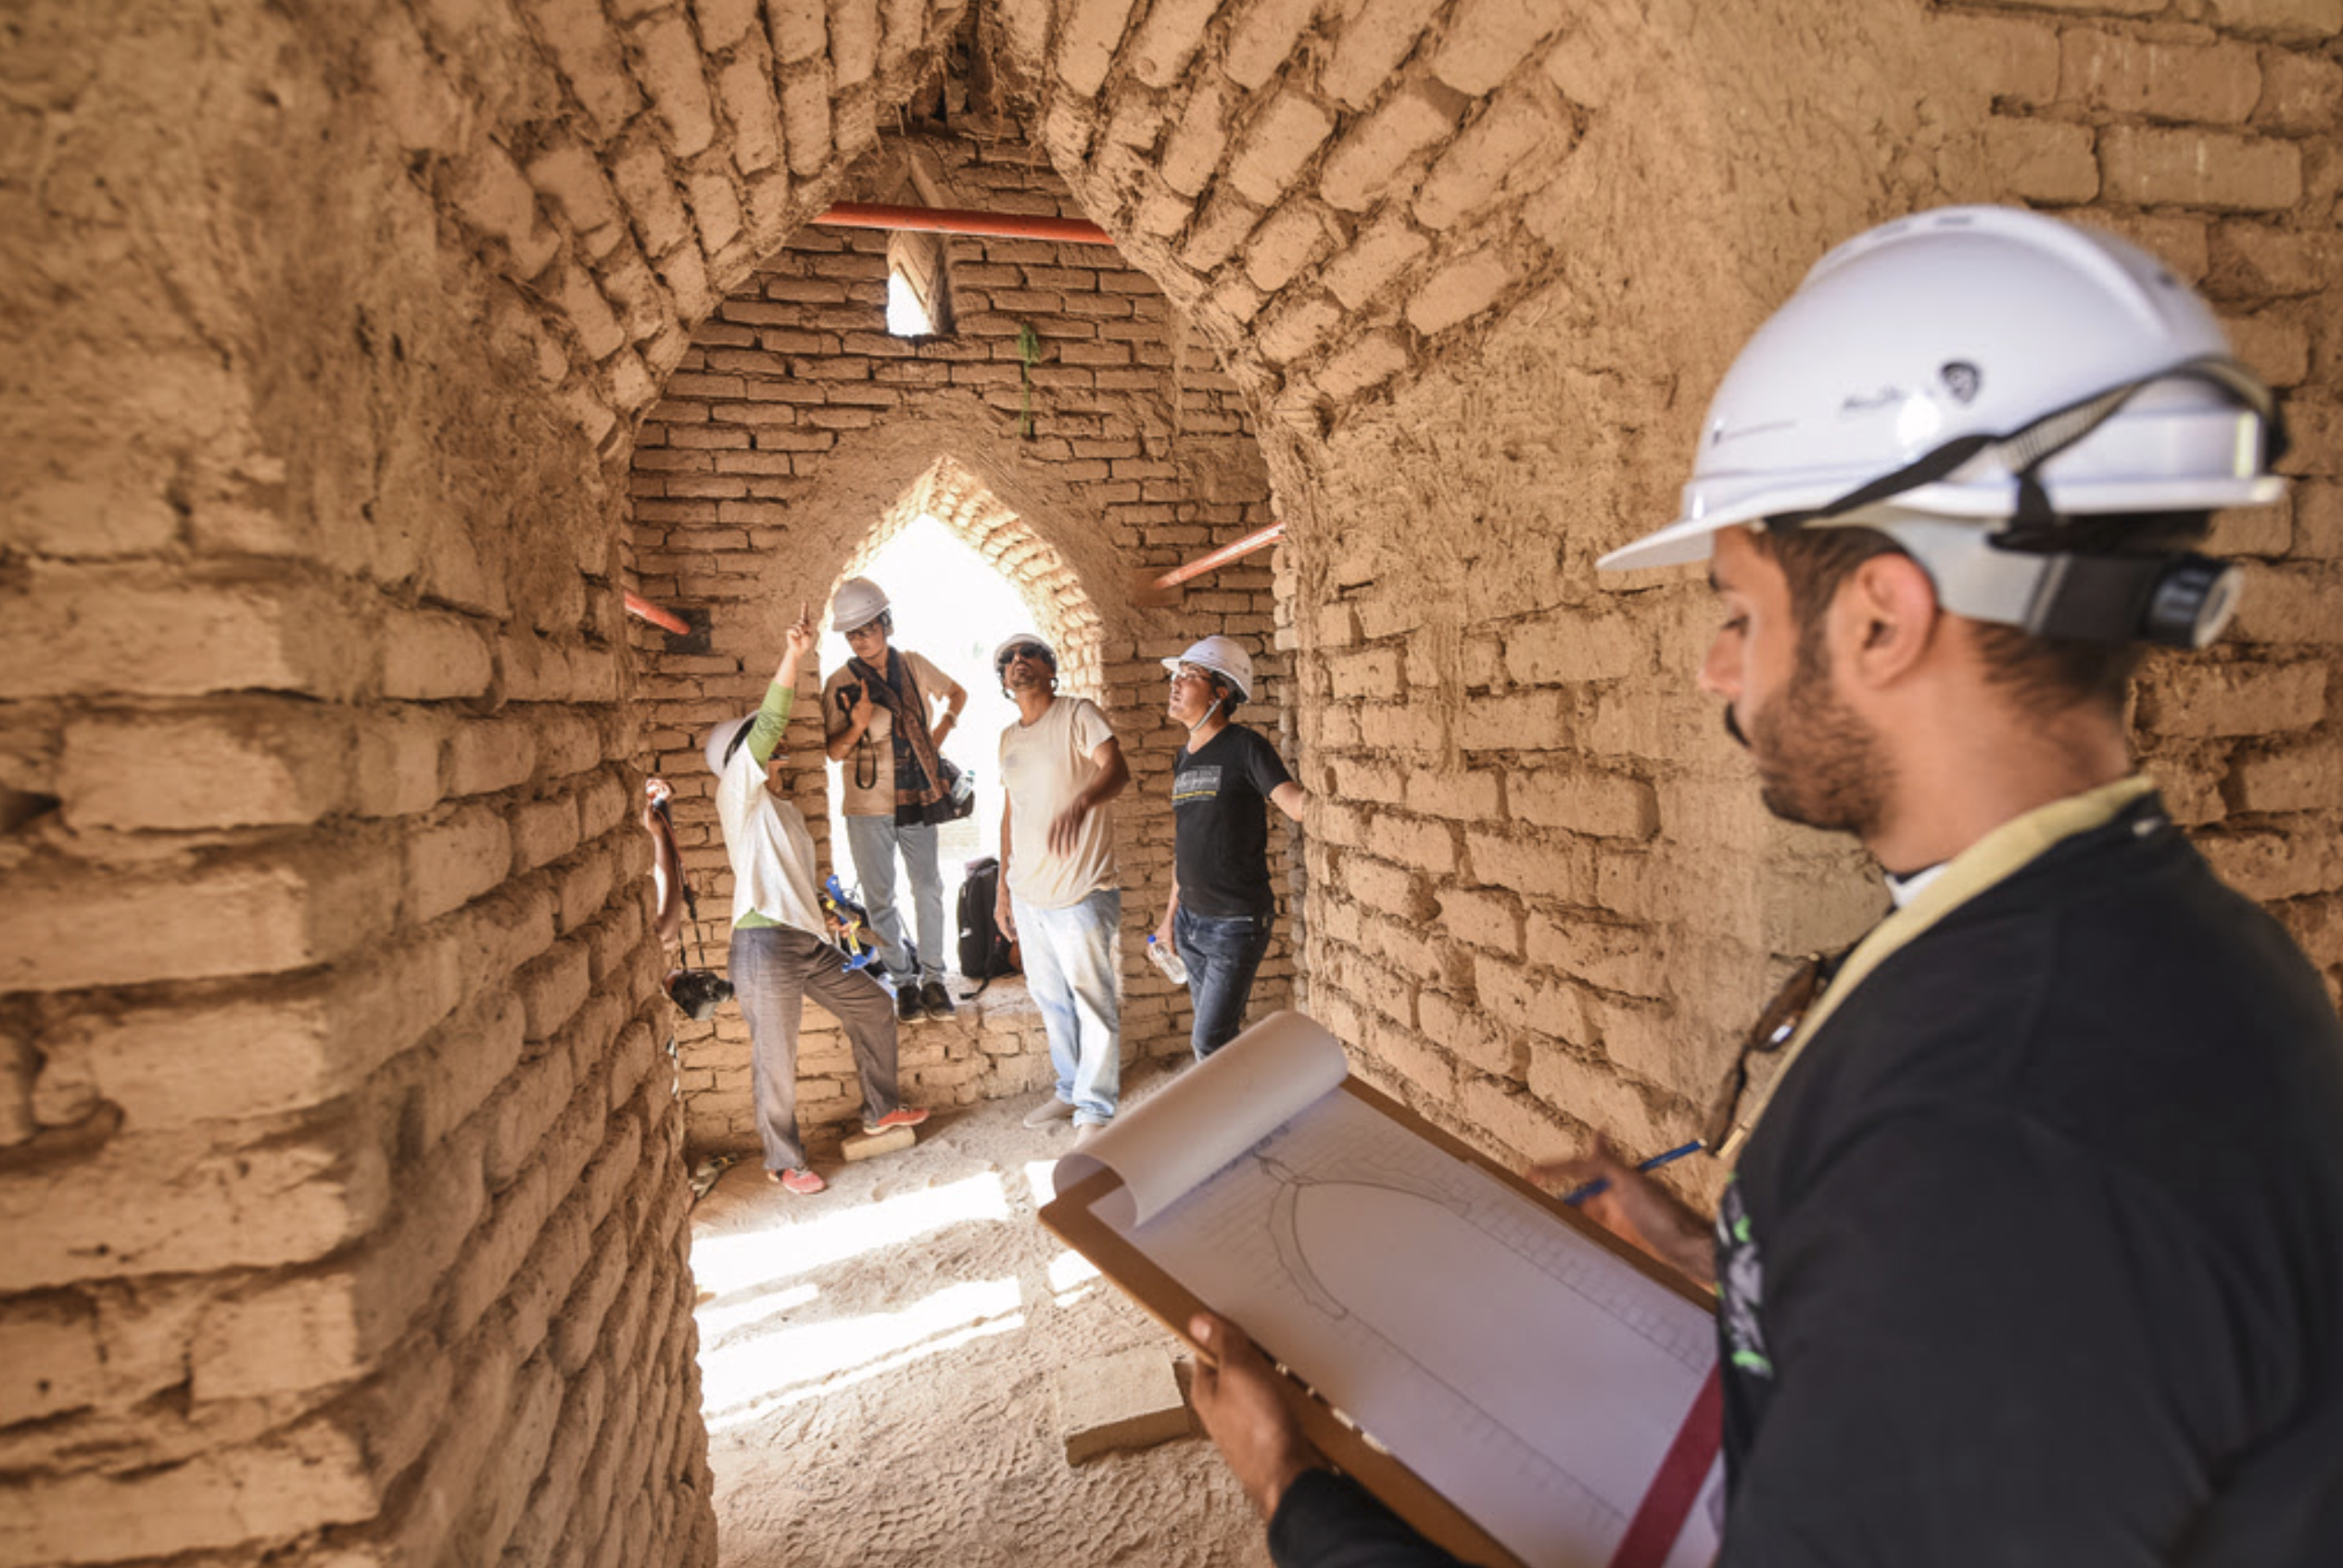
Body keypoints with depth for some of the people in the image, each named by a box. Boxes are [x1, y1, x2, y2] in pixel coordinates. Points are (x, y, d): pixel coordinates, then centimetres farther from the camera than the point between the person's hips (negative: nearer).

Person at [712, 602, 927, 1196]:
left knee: (873, 1007, 17)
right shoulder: (738, 796, -5)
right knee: (776, 1063, 2)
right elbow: (769, 722, -19)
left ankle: (881, 1109, 34)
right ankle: (784, 1161, 21)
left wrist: (828, 915, 23)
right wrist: (794, 656, -28)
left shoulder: (783, 809, 20)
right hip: (765, 945, -9)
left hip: (810, 941, 9)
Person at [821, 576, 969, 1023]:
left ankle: (932, 976, 22)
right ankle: (903, 981, 20)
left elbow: (958, 693, 18)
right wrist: (857, 726, -27)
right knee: (880, 899, 5)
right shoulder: (840, 683, -8)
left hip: (916, 800, 2)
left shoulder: (913, 666, 0)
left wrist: (940, 733, 6)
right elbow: (833, 753, -9)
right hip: (867, 807, -2)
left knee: (929, 888, 8)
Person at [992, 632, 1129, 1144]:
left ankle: (1094, 1110, 11)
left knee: (1093, 1001, -1)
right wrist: (1003, 887, 18)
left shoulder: (1078, 714, -6)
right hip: (1027, 891, 7)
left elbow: (1116, 769, -23)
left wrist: (1080, 802, -44)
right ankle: (1069, 1090, 32)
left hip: (1079, 891, -7)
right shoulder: (1008, 738, 14)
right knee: (1050, 997, 16)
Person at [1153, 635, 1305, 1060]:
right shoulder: (1183, 758, 11)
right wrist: (1171, 915, 20)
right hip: (1190, 920, 7)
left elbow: (1296, 804, -23)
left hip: (1236, 924, -7)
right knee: (1216, 1034, 17)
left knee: (1208, 1041, -5)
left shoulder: (1244, 747, -11)